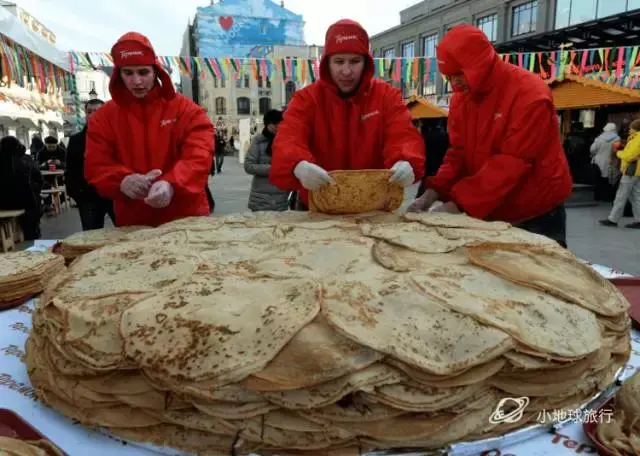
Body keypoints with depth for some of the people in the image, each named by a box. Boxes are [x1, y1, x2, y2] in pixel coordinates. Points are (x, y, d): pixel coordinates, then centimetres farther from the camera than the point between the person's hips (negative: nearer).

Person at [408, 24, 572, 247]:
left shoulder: (531, 95, -20)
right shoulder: (460, 97, 2)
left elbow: (511, 164, -26)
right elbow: (458, 153, 3)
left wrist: (456, 205, -28)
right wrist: (432, 194, -13)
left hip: (537, 217, -6)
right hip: (487, 214, 6)